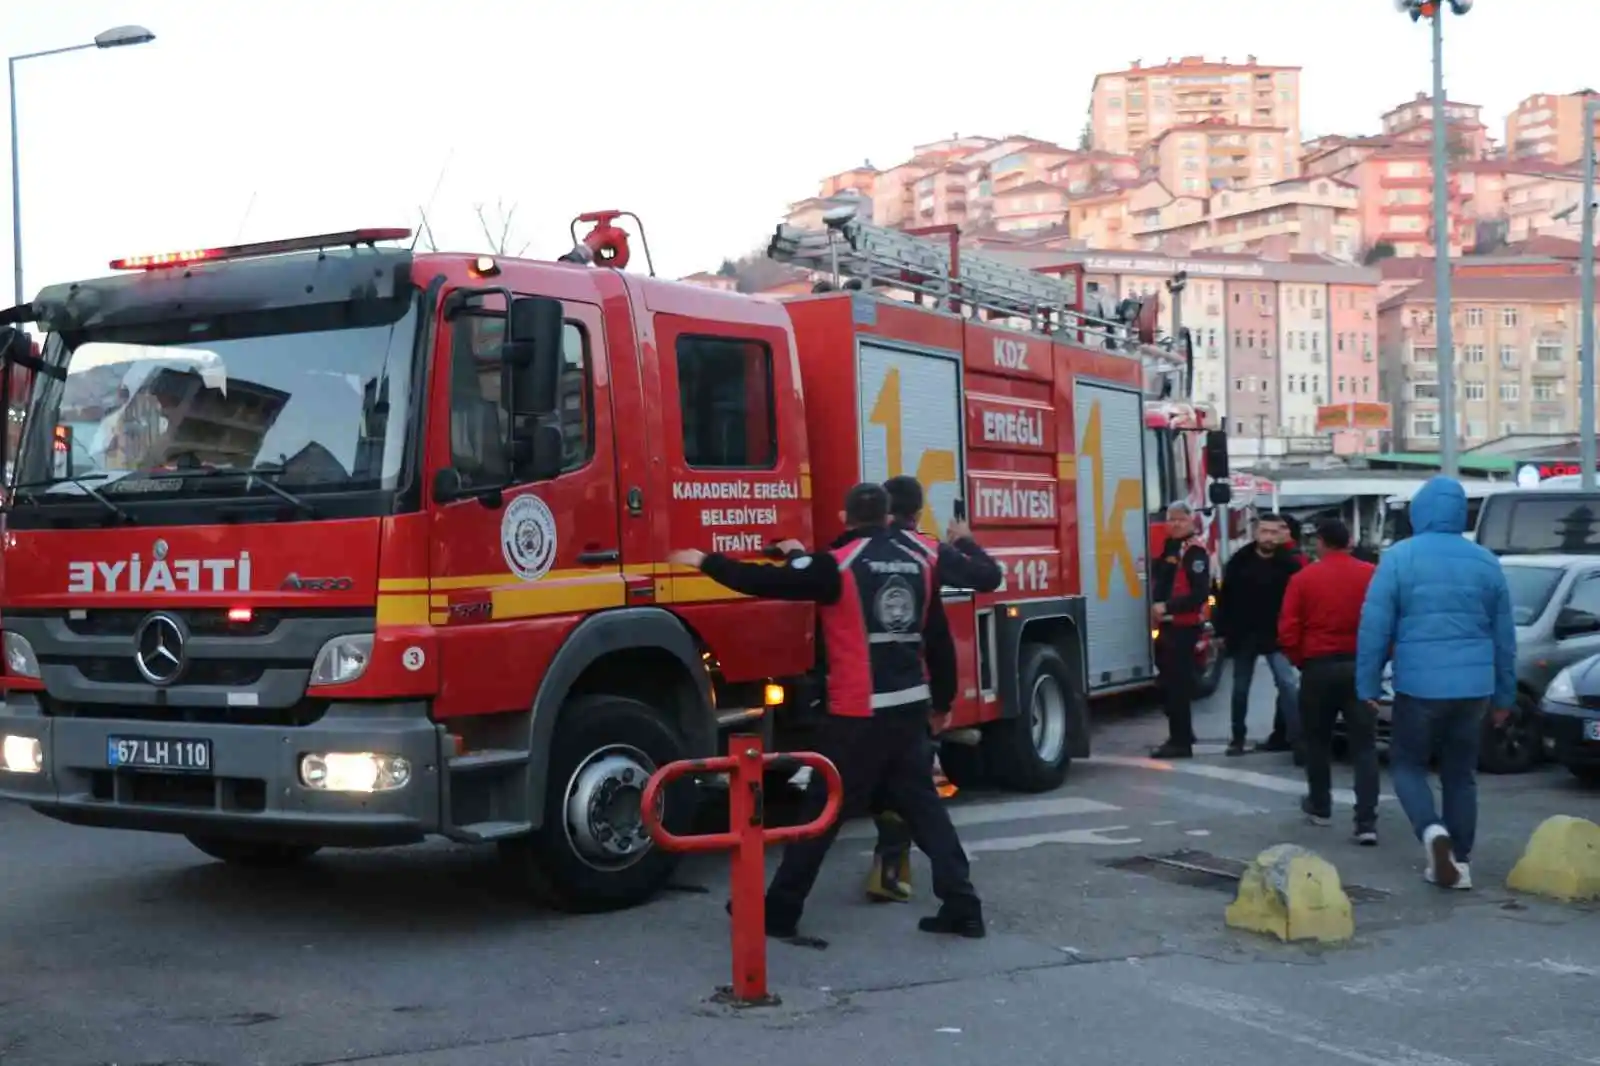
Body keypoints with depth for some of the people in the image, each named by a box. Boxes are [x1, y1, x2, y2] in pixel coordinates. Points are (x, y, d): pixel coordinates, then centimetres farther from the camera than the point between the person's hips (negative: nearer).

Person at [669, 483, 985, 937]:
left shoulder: (837, 566, -10)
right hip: (911, 706, 5)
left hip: (859, 712, -5)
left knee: (821, 811, 3)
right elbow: (939, 640, 12)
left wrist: (705, 561, 2)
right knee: (923, 805, 13)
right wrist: (943, 699, 23)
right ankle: (962, 906, 8)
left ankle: (779, 910, 12)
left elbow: (764, 582, -12)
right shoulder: (919, 564, 8)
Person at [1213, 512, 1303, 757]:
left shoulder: (1289, 564, -6)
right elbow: (1225, 598, 2)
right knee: (1240, 689, 11)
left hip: (1275, 635, -2)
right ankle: (1238, 738, 22)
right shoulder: (1239, 561, -2)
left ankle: (1293, 736, -9)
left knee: (1287, 684, -14)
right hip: (1243, 634, 2)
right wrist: (1223, 631, -2)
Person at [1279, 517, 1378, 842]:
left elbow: (1288, 632, -5)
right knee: (1364, 745, 2)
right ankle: (1366, 822, -8)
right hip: (1361, 667, 0)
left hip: (1319, 668, 0)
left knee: (1317, 740, 19)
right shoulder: (1372, 576, -2)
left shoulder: (1303, 578, -3)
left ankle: (1320, 807, 30)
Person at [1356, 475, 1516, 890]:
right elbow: (1504, 635, 12)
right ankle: (1460, 862, 12)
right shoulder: (1486, 561, 7)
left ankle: (1432, 830, -15)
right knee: (1461, 773, 13)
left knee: (1407, 763, 10)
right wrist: (1504, 694, 20)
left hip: (1419, 685, -4)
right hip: (1473, 686, 4)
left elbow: (1374, 627, -9)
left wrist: (1368, 685, -1)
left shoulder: (1399, 558, -6)